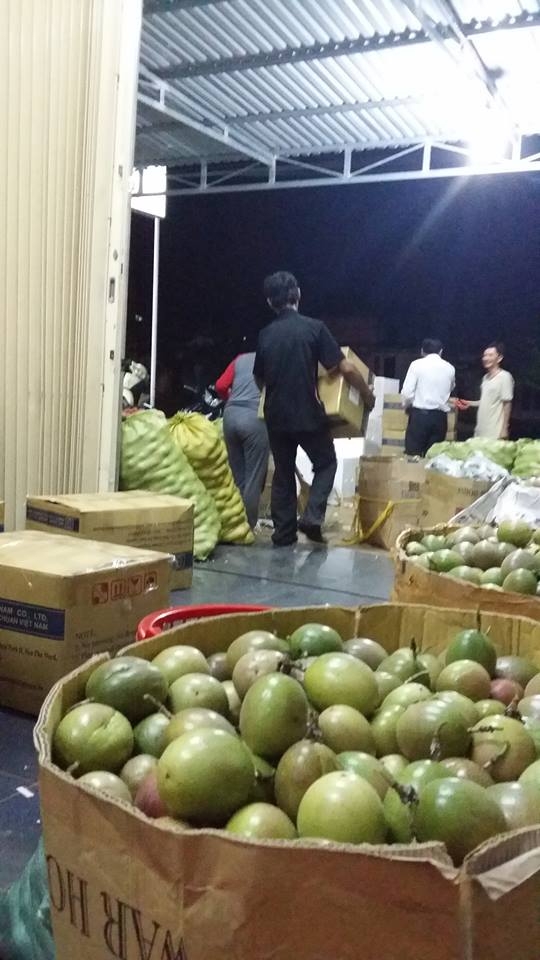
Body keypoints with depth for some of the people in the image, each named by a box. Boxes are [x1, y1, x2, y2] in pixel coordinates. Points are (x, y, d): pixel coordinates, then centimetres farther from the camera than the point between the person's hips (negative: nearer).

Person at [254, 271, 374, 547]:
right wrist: (367, 394, 4)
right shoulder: (314, 327, -9)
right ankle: (312, 516, -1)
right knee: (326, 463, 16)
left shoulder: (265, 335, 3)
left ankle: (283, 533, 14)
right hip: (308, 413, -4)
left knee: (283, 473, 15)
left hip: (276, 416, 4)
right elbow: (346, 369, -11)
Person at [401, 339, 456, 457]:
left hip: (420, 414, -3)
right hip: (440, 417, 3)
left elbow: (407, 393, -7)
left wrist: (407, 405, 13)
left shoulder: (417, 364, -2)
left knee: (413, 455, 0)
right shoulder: (450, 368, 9)